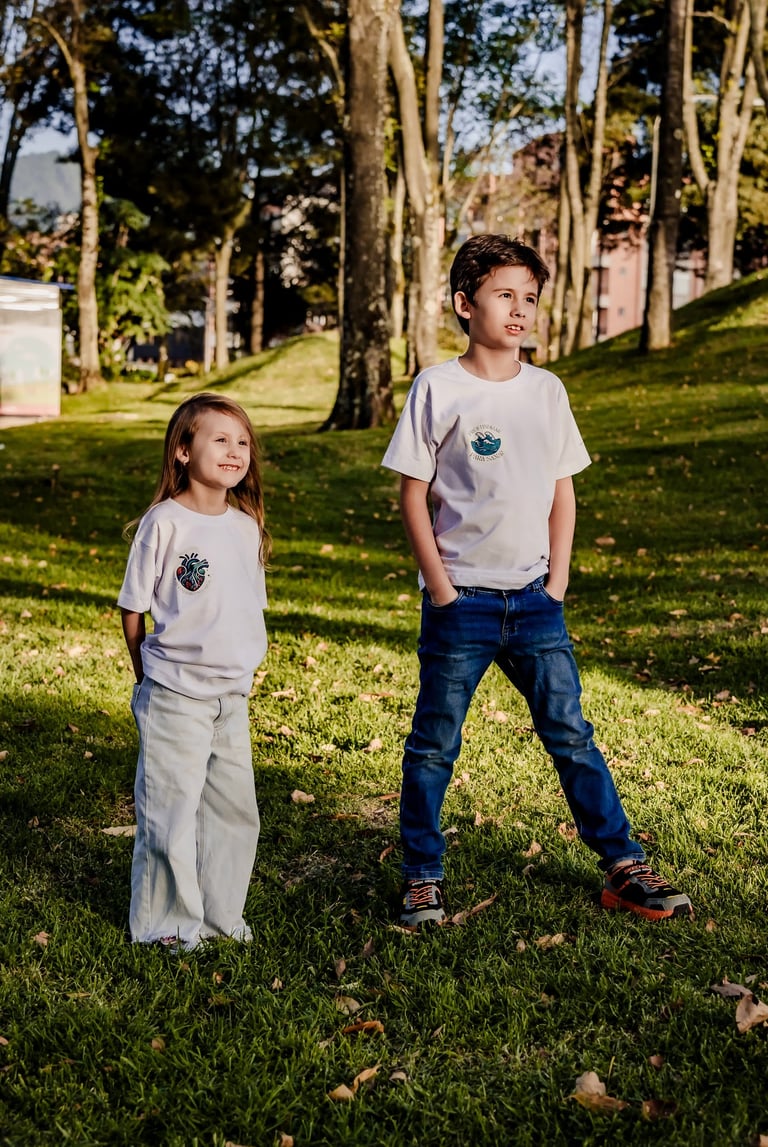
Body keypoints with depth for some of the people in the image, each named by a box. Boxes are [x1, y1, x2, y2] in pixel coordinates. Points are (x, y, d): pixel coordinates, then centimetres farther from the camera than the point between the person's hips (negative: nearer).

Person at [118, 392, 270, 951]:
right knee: (171, 810, 2)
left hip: (233, 695, 6)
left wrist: (241, 666, 11)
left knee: (235, 807, 13)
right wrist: (150, 679, 1)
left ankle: (222, 912, 29)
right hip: (175, 697, -6)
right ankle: (167, 921, 18)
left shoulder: (247, 527, 5)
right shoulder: (164, 523, -11)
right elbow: (133, 609, -5)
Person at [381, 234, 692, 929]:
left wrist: (558, 580, 3)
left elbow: (563, 490, 12)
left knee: (571, 735, 7)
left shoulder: (547, 391, 7)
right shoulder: (437, 389, -5)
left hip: (535, 599, 3)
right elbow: (413, 494, -4)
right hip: (461, 601, -3)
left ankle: (624, 869, 17)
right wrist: (440, 585, -9)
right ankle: (423, 880, 20)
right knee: (434, 746, 7)